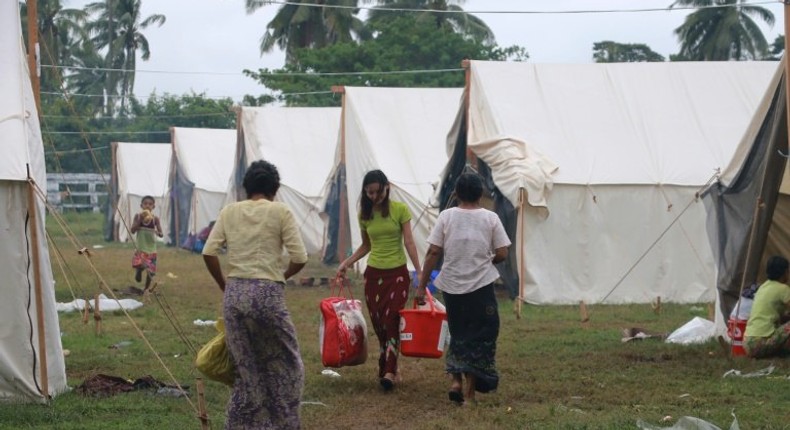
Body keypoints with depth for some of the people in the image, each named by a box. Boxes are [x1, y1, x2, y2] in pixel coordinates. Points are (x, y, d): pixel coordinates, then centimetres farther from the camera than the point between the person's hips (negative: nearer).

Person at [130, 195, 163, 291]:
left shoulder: (155, 218, -3)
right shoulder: (138, 216, -4)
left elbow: (161, 234, -3)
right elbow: (133, 231, -10)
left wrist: (158, 233, -27)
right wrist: (140, 220, -18)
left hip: (151, 248, 1)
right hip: (140, 247, -1)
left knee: (150, 269, 3)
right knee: (138, 264, -24)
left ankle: (147, 289, 20)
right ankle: (138, 271, 11)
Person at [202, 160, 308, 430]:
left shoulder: (229, 211, 8)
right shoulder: (280, 212, -1)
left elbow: (209, 253, 3)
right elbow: (300, 258, -4)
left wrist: (225, 286, 14)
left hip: (234, 294, 4)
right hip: (267, 294, -4)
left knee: (246, 367, 14)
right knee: (286, 364, 13)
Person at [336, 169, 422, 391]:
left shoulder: (400, 209, -6)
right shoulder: (364, 214, 5)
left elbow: (409, 242, -9)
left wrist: (419, 271, -17)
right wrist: (346, 263, 4)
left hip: (397, 273, -4)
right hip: (373, 274, 4)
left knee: (391, 321, -14)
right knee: (378, 324, 3)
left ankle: (389, 372, -17)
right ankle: (389, 368, 12)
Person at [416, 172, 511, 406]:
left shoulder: (446, 216, -2)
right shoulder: (490, 218, -3)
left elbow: (433, 253, -5)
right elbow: (502, 254, -4)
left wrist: (421, 286, 0)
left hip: (452, 286, 2)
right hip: (481, 286, -1)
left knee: (458, 335, 18)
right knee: (479, 338, 8)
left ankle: (455, 381, 5)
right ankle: (470, 390, 8)